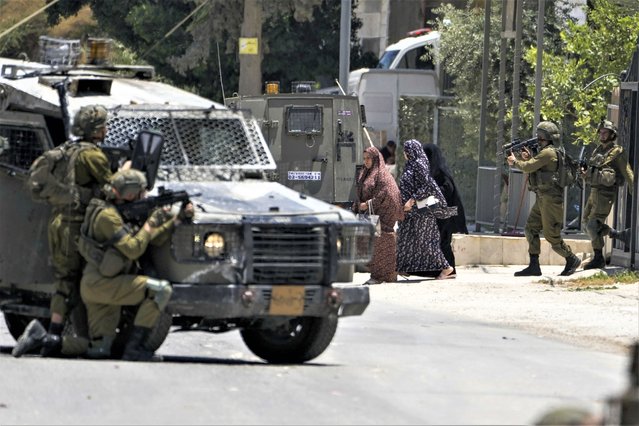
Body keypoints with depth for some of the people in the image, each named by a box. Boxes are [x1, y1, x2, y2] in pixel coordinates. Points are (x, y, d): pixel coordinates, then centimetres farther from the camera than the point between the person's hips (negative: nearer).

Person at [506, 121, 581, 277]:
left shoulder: (548, 153, -16)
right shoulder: (547, 152, 16)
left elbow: (528, 167, -17)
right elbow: (536, 168, 25)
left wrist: (515, 162, 1)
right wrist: (528, 158, 10)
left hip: (551, 200, -10)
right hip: (542, 199, 10)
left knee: (551, 235, -4)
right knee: (531, 229, 6)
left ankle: (572, 260, 11)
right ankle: (534, 266, 6)